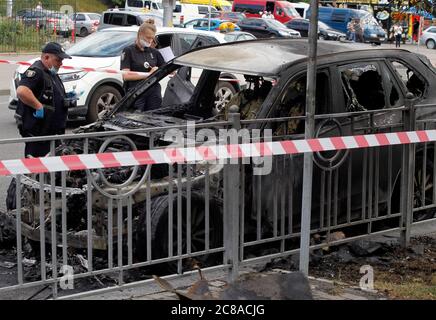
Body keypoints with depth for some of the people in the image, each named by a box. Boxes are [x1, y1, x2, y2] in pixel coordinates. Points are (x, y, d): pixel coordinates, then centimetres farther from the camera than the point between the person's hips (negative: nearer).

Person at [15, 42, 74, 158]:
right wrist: (39, 107, -30)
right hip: (37, 131, -10)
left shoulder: (52, 73, 19)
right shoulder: (36, 72, -15)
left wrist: (67, 99, 13)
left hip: (53, 129, 10)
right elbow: (21, 91, -33)